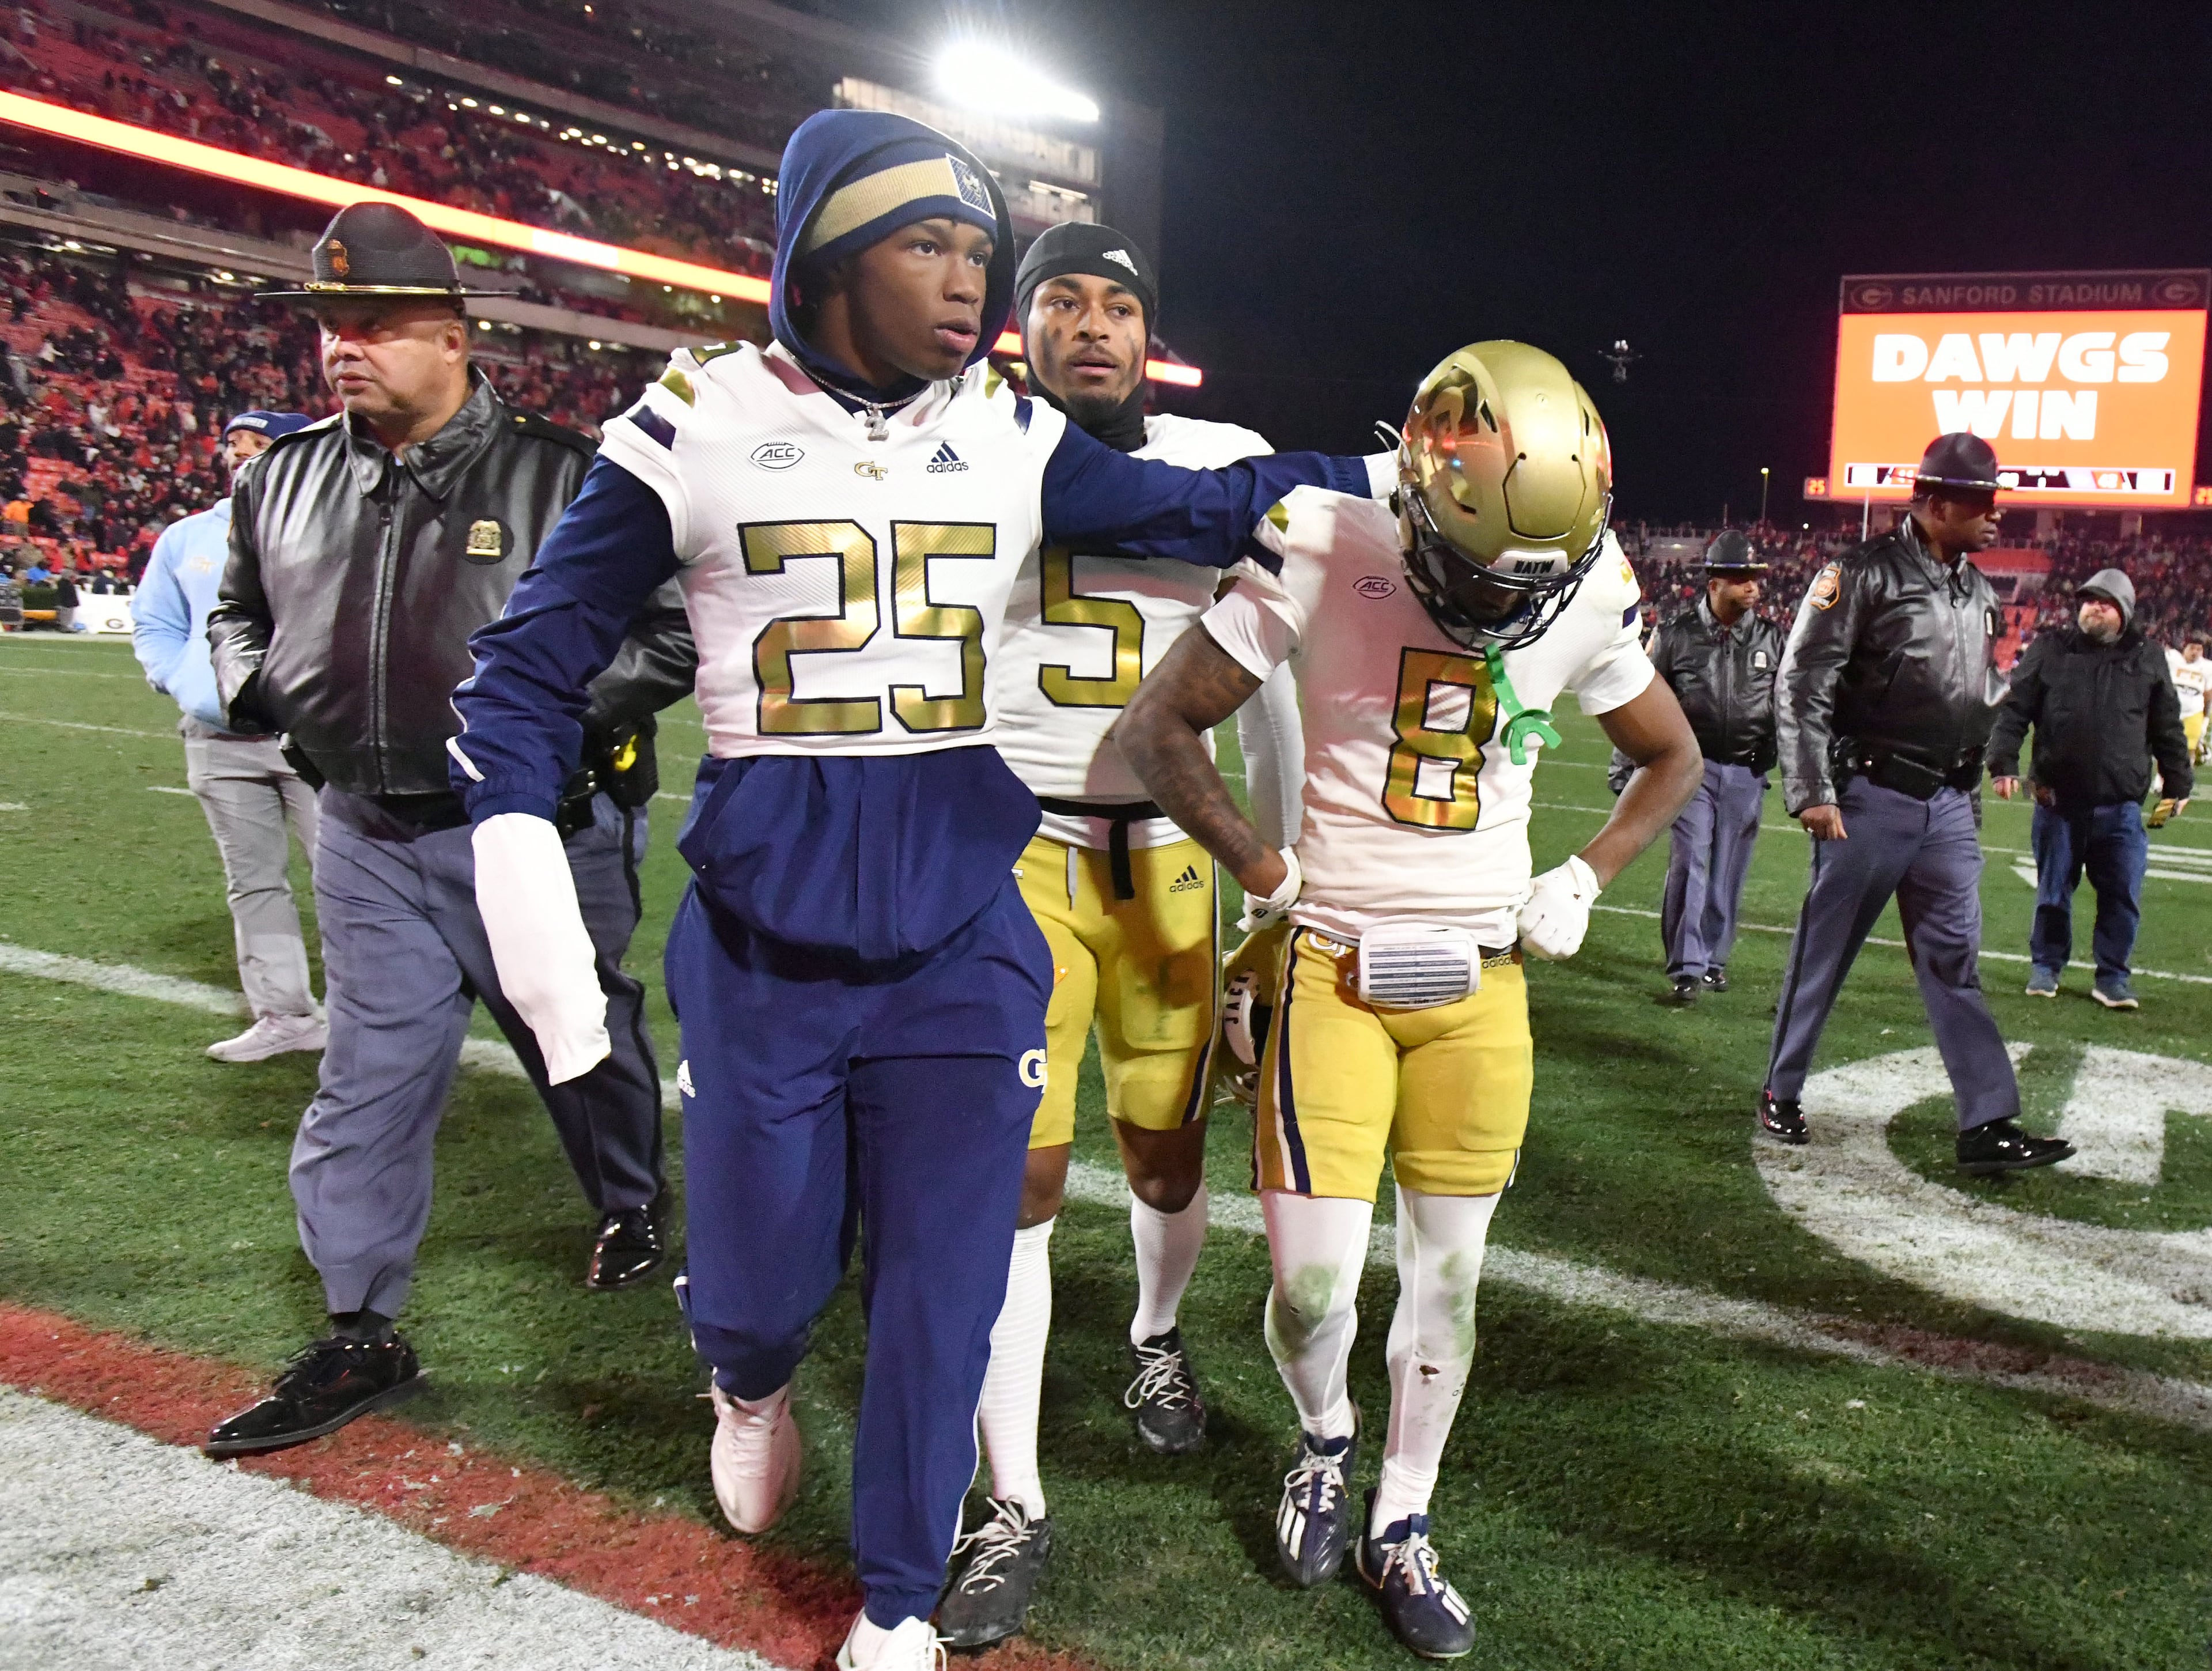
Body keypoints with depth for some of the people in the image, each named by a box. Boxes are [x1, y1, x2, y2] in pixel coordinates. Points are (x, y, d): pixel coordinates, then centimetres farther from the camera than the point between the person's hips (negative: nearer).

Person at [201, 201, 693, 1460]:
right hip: (369, 838, 4)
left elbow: (674, 626, -10)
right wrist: (251, 684, 1)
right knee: (370, 1082, 6)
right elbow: (241, 611, 23)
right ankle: (363, 1337, 19)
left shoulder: (564, 475, -10)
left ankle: (633, 1212, 43)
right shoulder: (285, 479, 6)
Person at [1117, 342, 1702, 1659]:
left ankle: (1402, 1529, 31)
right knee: (1313, 1284, -6)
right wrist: (1269, 874, -8)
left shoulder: (1586, 601, -3)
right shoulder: (1329, 562, -14)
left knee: (1449, 1272, 10)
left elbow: (1675, 760, 15)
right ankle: (1326, 1441, 30)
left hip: (1483, 982, 3)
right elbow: (1160, 726, -7)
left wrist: (1586, 881, 2)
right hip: (1338, 973, -3)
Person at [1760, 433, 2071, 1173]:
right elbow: (1801, 684, -12)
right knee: (1823, 951, 4)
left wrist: (1970, 799, 19)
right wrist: (1811, 793, -16)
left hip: (1948, 808, 6)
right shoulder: (1866, 573, -9)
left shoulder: (1978, 592, 13)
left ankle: (1989, 1124, 4)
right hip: (1871, 799, -6)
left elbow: (1984, 702, 21)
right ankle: (1781, 1094, 19)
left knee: (1955, 962, 4)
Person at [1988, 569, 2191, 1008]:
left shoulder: (2147, 659, 7)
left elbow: (2168, 729, 12)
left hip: (2121, 807, 1)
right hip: (2058, 802, -1)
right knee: (2053, 892, 11)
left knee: (2122, 896, 2)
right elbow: (2013, 711, 1)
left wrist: (2178, 783, 11)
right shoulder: (2049, 651, 3)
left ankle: (2112, 977, 15)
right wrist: (2004, 763, -9)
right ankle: (2045, 966, 25)